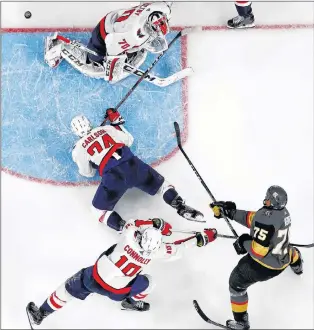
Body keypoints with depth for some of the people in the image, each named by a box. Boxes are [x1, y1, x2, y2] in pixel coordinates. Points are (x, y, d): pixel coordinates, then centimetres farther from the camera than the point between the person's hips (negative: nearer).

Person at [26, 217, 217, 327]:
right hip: (116, 292, -1)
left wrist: (155, 223, 3)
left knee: (70, 288, 21)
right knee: (147, 283, 19)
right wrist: (201, 239, 5)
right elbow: (177, 248, -6)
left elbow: (131, 223, 3)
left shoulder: (130, 236, -20)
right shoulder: (155, 251, -18)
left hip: (93, 279, 1)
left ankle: (40, 314, 29)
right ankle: (132, 302, 44)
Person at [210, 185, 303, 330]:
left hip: (262, 266, -8)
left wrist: (245, 242, -14)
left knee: (236, 283, 11)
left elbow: (258, 250, -32)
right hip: (282, 261, 9)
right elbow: (254, 219, 0)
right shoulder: (283, 211, -7)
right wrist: (232, 212, -4)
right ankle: (297, 266, 79)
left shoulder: (266, 216, -33)